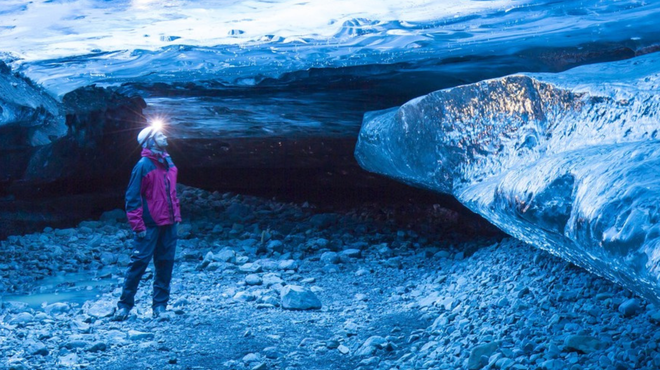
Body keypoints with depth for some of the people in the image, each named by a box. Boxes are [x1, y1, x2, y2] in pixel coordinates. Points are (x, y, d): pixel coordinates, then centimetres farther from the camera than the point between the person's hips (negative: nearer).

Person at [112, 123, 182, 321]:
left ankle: (160, 305, 15)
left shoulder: (168, 162, 12)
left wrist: (176, 215, 15)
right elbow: (133, 197, -10)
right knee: (139, 262, -4)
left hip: (169, 224, 7)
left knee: (166, 263, 7)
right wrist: (137, 225, -14)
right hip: (150, 225, -7)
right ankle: (125, 304, 5)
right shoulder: (143, 165, -9)